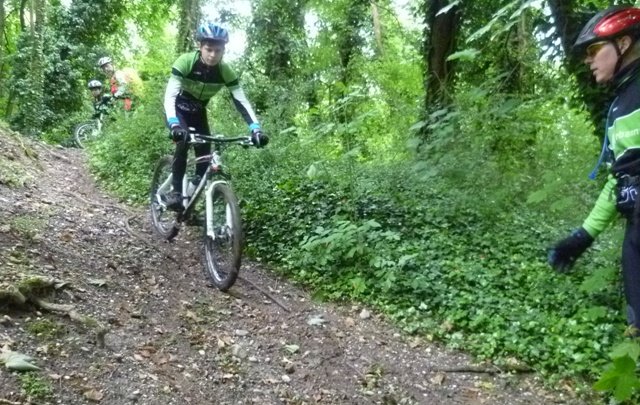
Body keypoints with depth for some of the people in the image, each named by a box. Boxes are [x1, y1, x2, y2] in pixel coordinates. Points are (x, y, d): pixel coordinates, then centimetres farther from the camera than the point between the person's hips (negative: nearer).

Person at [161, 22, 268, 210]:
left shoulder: (226, 71, -22)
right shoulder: (185, 61, -31)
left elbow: (241, 100, -26)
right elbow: (170, 95, -38)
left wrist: (256, 129, -41)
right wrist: (174, 125, -56)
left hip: (198, 111, 4)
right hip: (179, 108, -3)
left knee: (205, 152, -8)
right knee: (183, 142, -27)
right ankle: (175, 191, -16)